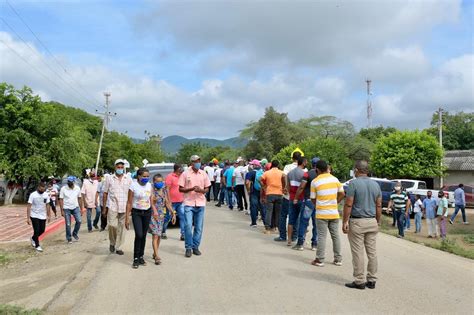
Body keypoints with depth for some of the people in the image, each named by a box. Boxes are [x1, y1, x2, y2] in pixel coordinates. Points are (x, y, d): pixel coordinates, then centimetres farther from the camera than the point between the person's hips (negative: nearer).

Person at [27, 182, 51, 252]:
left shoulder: (46, 195, -1)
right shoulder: (33, 195, -15)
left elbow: (47, 205, 7)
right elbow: (29, 206, -15)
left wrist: (49, 216, 7)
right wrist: (28, 218, -19)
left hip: (43, 216, 5)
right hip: (34, 216, -4)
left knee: (42, 230, 10)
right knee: (36, 231, -5)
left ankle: (33, 238, 39)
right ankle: (37, 245, 10)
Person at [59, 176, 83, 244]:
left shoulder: (77, 188, 0)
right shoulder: (63, 189, -8)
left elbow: (79, 199, 6)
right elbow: (61, 200, -6)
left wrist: (81, 209, 5)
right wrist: (62, 211, -10)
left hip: (75, 207, 2)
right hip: (66, 208, -2)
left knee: (79, 221, -11)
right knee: (68, 224, 2)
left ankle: (75, 233, 13)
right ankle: (69, 238, 17)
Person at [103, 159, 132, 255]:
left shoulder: (128, 179, 7)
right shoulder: (109, 178, 6)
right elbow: (105, 193, 7)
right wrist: (104, 207, 3)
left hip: (124, 208, 1)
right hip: (112, 207, -1)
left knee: (121, 228, 4)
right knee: (112, 225, -12)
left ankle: (118, 247, 15)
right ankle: (112, 242, 14)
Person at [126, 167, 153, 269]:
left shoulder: (149, 185, 4)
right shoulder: (133, 186, -9)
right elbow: (129, 203, -8)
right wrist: (127, 218, -9)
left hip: (147, 212, 4)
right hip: (136, 213, -4)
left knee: (144, 236, 7)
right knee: (139, 235, -13)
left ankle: (141, 257, 19)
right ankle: (136, 259, -1)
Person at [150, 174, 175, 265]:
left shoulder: (164, 191, 10)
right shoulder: (152, 191, -8)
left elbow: (167, 203, 16)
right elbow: (151, 202, -23)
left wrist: (173, 213, 14)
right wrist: (154, 211, -40)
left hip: (161, 215, 6)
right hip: (153, 215, -6)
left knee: (159, 235, 12)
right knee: (155, 235, -10)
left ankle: (155, 253, 26)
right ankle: (157, 256, -10)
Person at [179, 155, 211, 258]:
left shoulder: (203, 174, 8)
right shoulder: (185, 174, 0)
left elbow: (207, 188, 12)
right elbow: (181, 189, -1)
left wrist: (201, 190, -10)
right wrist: (191, 189, -16)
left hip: (200, 203, 3)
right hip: (189, 203, -3)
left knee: (199, 227, 6)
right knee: (188, 226, -9)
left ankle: (195, 247, 19)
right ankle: (188, 248, 4)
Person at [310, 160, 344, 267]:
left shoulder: (315, 182, -9)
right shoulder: (335, 179, 1)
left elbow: (313, 199, -3)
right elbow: (342, 194, 7)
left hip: (321, 214, -4)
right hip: (334, 213, 4)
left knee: (322, 236, 0)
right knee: (335, 236, 11)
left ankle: (320, 260, 4)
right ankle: (338, 259, 18)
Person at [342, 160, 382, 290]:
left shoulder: (353, 183, -10)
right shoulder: (376, 184, 9)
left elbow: (348, 205, -13)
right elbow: (379, 206, 10)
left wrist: (345, 222, -9)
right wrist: (378, 222, 18)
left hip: (357, 222, -6)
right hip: (372, 222, 6)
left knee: (358, 253, 0)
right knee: (372, 252, 9)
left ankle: (359, 281, 5)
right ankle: (371, 280, 16)